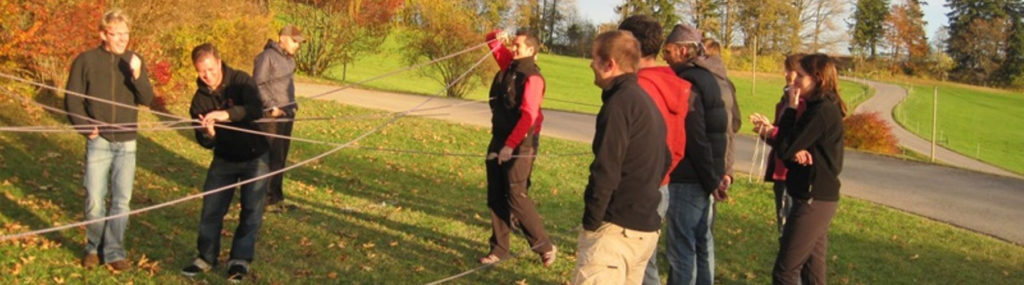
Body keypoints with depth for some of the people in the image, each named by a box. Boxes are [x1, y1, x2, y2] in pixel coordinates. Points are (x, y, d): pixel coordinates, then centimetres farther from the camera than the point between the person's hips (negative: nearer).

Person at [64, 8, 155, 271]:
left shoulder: (134, 61, 4)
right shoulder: (86, 60, -3)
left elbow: (147, 100, -5)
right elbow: (72, 98, 1)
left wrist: (137, 76, -21)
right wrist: (84, 126, -12)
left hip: (127, 143, 2)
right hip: (99, 141, -2)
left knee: (122, 200, 4)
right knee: (94, 200, 0)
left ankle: (114, 251, 14)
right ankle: (93, 248, 19)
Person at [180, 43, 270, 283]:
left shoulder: (240, 81, -18)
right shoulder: (200, 99, -9)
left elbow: (256, 110, -37)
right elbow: (206, 143, -10)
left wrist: (227, 114, -52)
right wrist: (208, 134, -34)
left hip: (253, 157, -3)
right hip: (224, 160, 3)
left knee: (251, 211, 0)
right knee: (211, 209, 4)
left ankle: (240, 259, 13)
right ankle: (207, 257, 21)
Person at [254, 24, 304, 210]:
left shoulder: (289, 59, 14)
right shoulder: (267, 57, -11)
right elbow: (258, 84, -14)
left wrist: (293, 104, 11)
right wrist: (271, 107, -16)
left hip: (287, 113, 8)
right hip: (272, 115, -8)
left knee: (282, 156, 10)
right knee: (272, 156, -8)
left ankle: (276, 193, 18)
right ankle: (266, 195, -1)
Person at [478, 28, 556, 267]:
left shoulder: (532, 77, -17)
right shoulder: (509, 65, 8)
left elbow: (528, 117, -24)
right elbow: (493, 43, 23)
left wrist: (510, 145, -26)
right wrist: (497, 37, -1)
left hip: (520, 146, -9)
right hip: (499, 140, 9)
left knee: (516, 196, -10)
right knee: (495, 197, 10)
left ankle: (544, 246, 3)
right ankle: (499, 248, 18)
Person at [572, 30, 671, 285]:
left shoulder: (619, 104, -14)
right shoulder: (648, 103, 15)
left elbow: (606, 172, -19)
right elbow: (665, 161, 22)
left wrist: (591, 222, -12)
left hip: (616, 228, -10)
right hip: (647, 229, 10)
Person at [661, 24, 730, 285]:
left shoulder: (686, 84, -16)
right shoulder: (706, 79, 13)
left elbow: (696, 139, -19)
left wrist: (711, 180, -15)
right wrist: (718, 174, 12)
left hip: (687, 180, -9)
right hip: (705, 177, 10)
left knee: (681, 248, -5)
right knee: (702, 242, 16)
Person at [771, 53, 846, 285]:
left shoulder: (821, 112, -17)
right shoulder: (825, 108, 14)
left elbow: (784, 150, -16)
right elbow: (795, 148, 12)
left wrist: (790, 109, -8)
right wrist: (797, 153, -12)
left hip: (814, 200, -10)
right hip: (819, 197, 10)